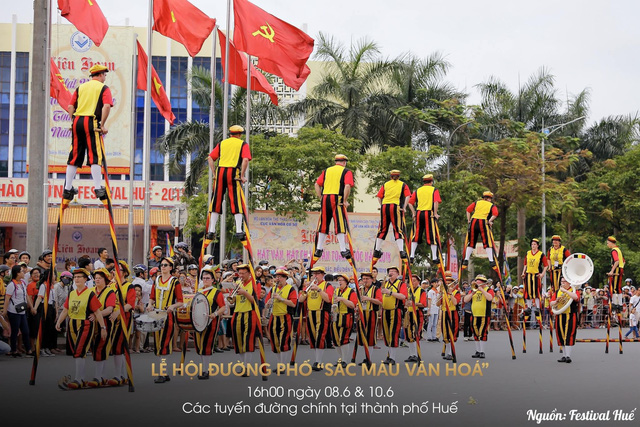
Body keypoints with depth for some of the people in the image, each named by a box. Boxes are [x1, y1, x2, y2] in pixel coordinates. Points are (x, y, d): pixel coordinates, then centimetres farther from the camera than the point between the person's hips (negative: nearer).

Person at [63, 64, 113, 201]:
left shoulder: (80, 87, 19)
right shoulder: (103, 88, 5)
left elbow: (70, 107, 12)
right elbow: (107, 106, -11)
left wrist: (75, 122, 15)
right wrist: (103, 124, -8)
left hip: (77, 121, 5)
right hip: (92, 123, -5)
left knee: (74, 157, 10)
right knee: (95, 156, -7)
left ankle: (68, 188, 14)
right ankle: (98, 188, -14)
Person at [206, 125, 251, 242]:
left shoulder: (222, 143, 20)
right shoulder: (243, 144, 10)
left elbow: (210, 158, 10)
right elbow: (245, 160, -8)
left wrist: (214, 173, 9)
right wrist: (242, 176, -5)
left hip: (220, 171, 3)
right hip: (234, 172, -3)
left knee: (217, 201, 8)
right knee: (236, 202, -2)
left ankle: (211, 231, 6)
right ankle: (239, 231, -10)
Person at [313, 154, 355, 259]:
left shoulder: (326, 171, 19)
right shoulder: (346, 172, 5)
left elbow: (317, 184, 12)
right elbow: (347, 186, -11)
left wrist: (321, 198, 11)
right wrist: (345, 201, -7)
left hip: (325, 198, 4)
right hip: (337, 199, -4)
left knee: (324, 224, 11)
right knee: (340, 225, -5)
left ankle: (319, 249, 15)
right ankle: (343, 250, -8)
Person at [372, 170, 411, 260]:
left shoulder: (385, 184, 18)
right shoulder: (403, 185, 12)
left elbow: (379, 197, 10)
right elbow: (407, 196, -2)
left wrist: (382, 206, 12)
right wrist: (404, 207, -3)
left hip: (384, 206, 2)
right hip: (396, 207, -2)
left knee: (382, 229, 11)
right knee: (398, 230, -3)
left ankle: (377, 250, 14)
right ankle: (401, 251, -13)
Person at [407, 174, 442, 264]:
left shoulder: (417, 191, 15)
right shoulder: (434, 190, 4)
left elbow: (410, 203, 8)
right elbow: (436, 202, -11)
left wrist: (414, 213, 9)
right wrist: (435, 213, -7)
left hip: (418, 213, 3)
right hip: (429, 214, -3)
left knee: (416, 236, 10)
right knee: (432, 236, 0)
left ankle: (412, 256, 7)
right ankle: (434, 258, -1)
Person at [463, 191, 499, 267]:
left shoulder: (477, 203, 22)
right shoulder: (492, 205, 16)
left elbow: (468, 209, 9)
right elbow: (495, 214, -4)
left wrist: (468, 220, 11)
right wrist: (490, 221, -2)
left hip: (473, 222, 3)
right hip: (483, 223, -3)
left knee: (471, 243, 11)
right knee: (487, 243, 2)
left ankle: (466, 260, 8)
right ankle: (491, 261, -3)